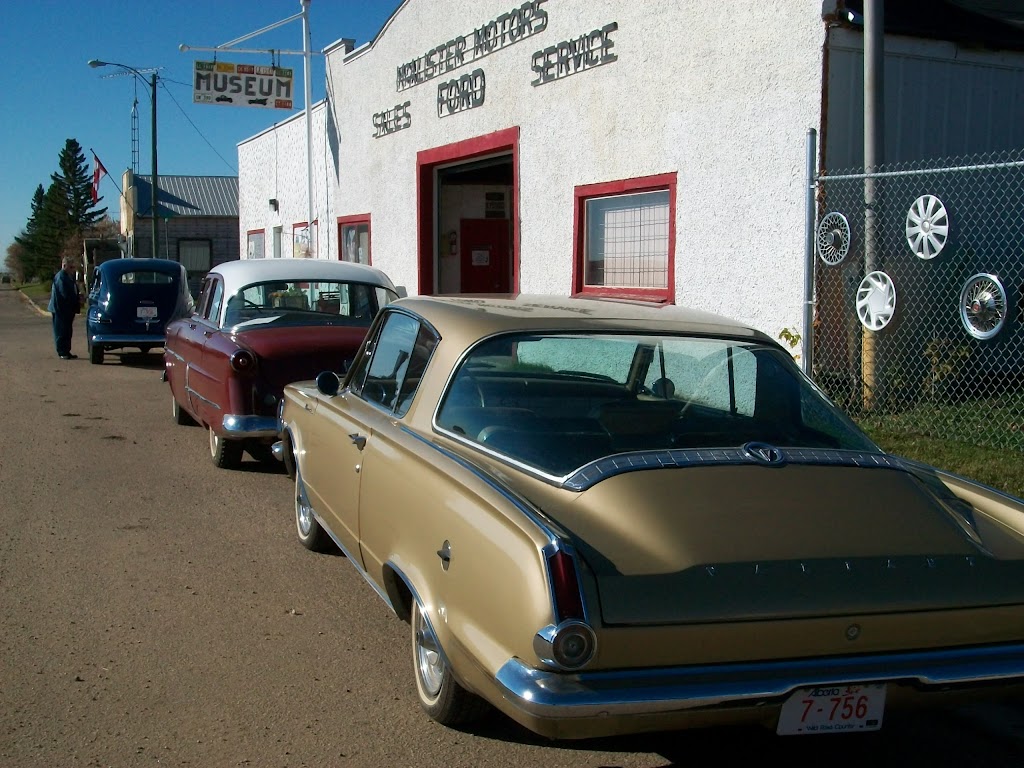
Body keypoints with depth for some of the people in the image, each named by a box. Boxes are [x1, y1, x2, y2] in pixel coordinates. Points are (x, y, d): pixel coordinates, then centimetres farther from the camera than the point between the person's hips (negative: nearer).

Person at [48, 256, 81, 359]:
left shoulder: (69, 277, 16)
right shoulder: (61, 277, -16)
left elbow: (73, 292, 20)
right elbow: (65, 294, -22)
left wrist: (78, 299, 0)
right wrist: (77, 300, -13)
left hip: (68, 309, 10)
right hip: (61, 309, -10)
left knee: (67, 331, 12)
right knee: (61, 331, -4)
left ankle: (66, 352, 18)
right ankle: (62, 353, 0)